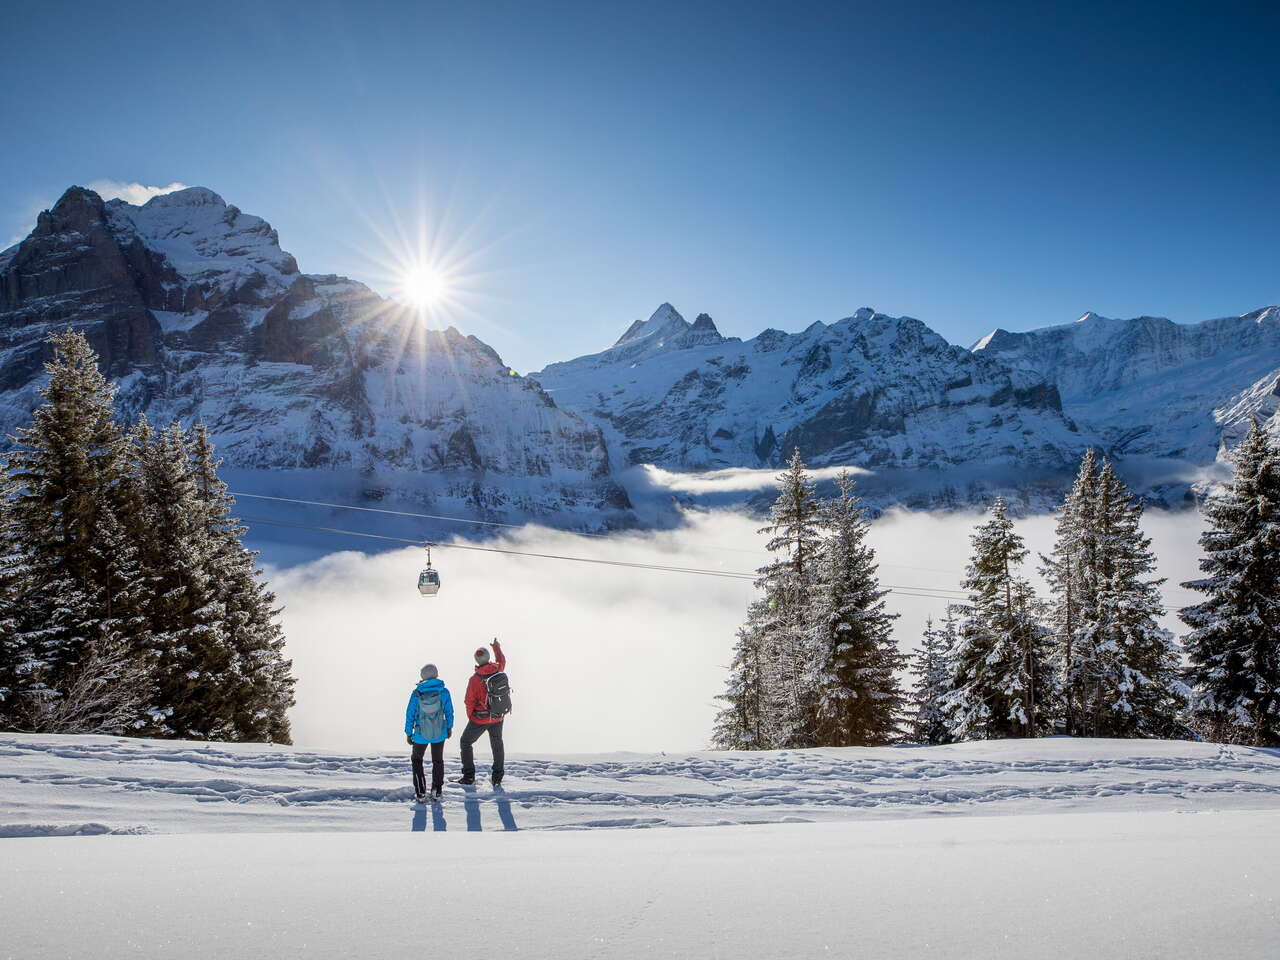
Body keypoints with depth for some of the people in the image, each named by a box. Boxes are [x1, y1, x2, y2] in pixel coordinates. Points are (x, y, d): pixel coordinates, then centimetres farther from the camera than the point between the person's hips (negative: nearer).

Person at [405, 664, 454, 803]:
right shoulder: (444, 692, -15)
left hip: (421, 734, -1)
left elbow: (410, 714, -9)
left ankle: (420, 793, 18)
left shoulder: (416, 693, -17)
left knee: (417, 760, 23)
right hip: (440, 734, 1)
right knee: (438, 761, 23)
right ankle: (436, 792, 23)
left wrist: (408, 733, 5)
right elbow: (449, 712, -4)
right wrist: (449, 727, 14)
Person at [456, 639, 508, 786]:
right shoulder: (498, 669, -12)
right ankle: (497, 777, 24)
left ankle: (469, 776, 14)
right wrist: (497, 647, 32)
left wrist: (470, 717, 5)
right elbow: (502, 660, 15)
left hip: (480, 718, -4)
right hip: (498, 717, 4)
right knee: (497, 744, 22)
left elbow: (470, 702, -13)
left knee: (465, 742, 16)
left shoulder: (475, 679, -22)